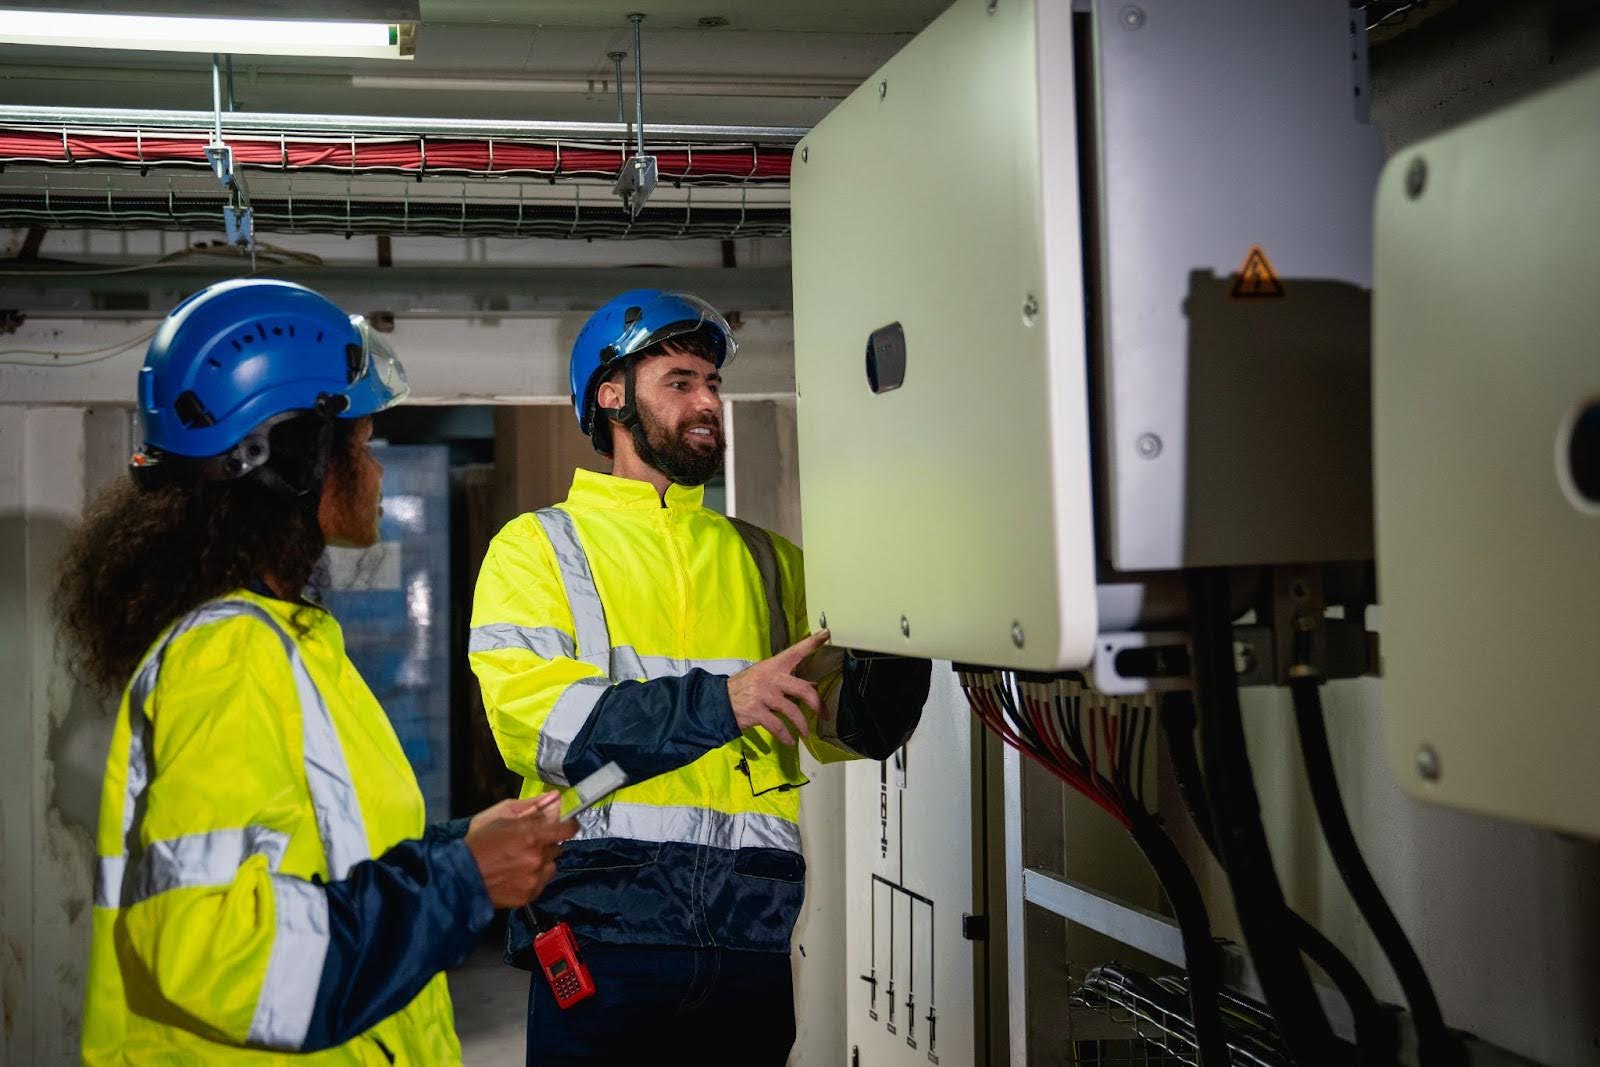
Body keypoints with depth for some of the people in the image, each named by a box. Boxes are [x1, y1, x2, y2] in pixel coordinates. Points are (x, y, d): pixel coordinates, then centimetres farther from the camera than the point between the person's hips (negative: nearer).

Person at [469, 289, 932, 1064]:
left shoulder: (765, 559, 17)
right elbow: (528, 716, -11)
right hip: (604, 916, -3)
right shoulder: (538, 547, 6)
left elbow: (849, 729, 9)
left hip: (756, 927, 4)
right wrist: (720, 701, -19)